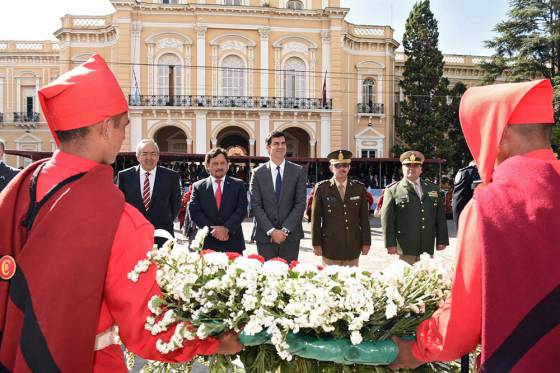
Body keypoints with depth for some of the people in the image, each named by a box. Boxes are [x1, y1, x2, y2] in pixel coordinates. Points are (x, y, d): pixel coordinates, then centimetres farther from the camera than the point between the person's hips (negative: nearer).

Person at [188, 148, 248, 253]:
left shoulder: (238, 185, 8)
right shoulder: (198, 187, 8)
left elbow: (242, 209, -1)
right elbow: (194, 212, -1)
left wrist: (226, 228, -14)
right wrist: (212, 229, -12)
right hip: (207, 244, 0)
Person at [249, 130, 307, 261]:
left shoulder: (298, 171, 3)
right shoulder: (258, 173, 3)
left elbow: (300, 204, -2)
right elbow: (256, 206, -1)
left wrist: (285, 230, -10)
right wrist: (271, 231, -11)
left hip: (291, 235, 0)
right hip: (265, 236, 0)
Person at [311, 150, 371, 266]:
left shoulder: (359, 188, 7)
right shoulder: (321, 188, 0)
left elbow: (364, 217, 8)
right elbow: (316, 218, 0)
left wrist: (366, 242, 5)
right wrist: (316, 244, -2)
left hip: (353, 248, 2)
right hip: (330, 248, -2)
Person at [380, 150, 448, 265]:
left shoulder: (433, 188, 15)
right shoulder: (392, 190, 2)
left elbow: (440, 216, 14)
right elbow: (387, 218, -3)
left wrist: (442, 240, 9)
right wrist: (390, 244, -9)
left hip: (427, 247, 4)